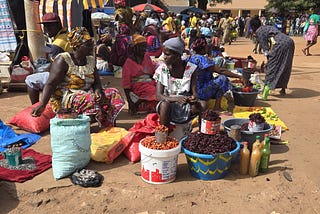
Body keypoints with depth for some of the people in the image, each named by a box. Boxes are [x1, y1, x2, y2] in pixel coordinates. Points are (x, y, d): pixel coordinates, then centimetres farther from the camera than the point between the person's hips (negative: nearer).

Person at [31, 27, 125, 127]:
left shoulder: (90, 60, 12)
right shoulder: (63, 60, -9)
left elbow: (97, 83, 9)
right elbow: (50, 84, -16)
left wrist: (98, 91, -17)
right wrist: (42, 105, -30)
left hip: (87, 94, 7)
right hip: (65, 98, -7)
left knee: (113, 93, -11)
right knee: (91, 100, -35)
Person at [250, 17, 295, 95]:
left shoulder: (258, 32, 6)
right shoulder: (267, 27, 31)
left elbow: (265, 47, 2)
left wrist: (269, 58, 9)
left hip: (280, 44, -9)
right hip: (290, 42, 9)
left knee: (271, 66, 1)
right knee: (285, 67, 15)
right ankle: (283, 89, 21)